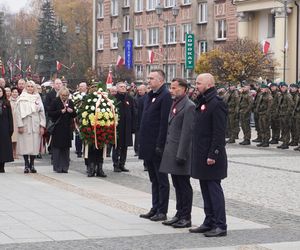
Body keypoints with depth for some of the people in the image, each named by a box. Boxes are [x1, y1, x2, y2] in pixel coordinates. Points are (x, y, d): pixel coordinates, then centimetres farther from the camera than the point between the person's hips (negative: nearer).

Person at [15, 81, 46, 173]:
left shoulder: (37, 98, 9)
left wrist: (42, 126, 1)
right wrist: (20, 125, -10)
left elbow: (42, 112, 8)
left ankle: (32, 164, 8)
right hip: (25, 125, -2)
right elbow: (18, 113, -2)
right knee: (25, 145, -4)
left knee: (34, 145, 1)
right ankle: (26, 165, 2)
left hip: (35, 125, 2)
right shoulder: (22, 99, 2)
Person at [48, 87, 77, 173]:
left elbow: (74, 115, 15)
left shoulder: (70, 102, 11)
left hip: (67, 128, 4)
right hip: (57, 128, -4)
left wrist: (72, 111, -7)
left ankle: (64, 167, 10)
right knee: (57, 148, -3)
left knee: (66, 148, 5)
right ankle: (57, 167, 3)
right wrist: (60, 112, -14)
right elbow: (50, 113, -7)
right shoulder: (55, 101, -2)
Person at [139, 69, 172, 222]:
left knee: (161, 180, 0)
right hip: (148, 145, 9)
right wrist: (142, 141, 14)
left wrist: (160, 145, -21)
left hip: (157, 145, -9)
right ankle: (155, 209, 22)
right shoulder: (149, 96, 15)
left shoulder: (166, 96, -13)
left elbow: (164, 122, -18)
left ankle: (162, 211, 6)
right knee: (154, 179, 15)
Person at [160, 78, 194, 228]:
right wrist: (167, 150, 15)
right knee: (177, 185, 14)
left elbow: (187, 133, -18)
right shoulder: (175, 104, 15)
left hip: (180, 152, -9)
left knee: (184, 185, -2)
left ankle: (186, 218, 4)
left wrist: (181, 155, -20)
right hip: (171, 151, 9)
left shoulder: (189, 106, -13)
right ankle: (179, 215, 21)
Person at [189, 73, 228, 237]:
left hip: (211, 156, -9)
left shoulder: (216, 103, -15)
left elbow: (219, 133, -19)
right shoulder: (202, 102, 15)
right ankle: (209, 222, 21)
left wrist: (213, 154, -22)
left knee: (214, 188, -6)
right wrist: (197, 153, 15)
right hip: (201, 155, 9)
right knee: (205, 189, 13)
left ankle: (220, 226, -1)